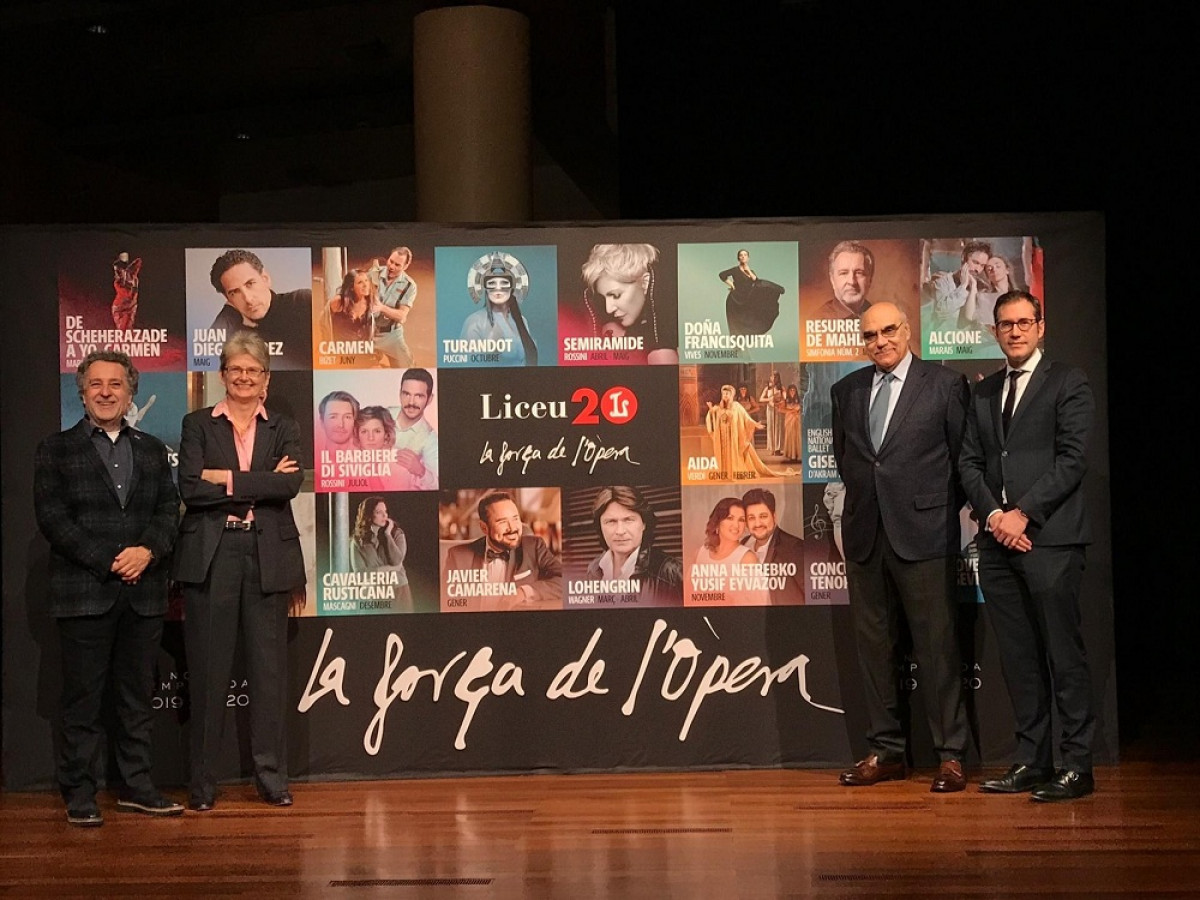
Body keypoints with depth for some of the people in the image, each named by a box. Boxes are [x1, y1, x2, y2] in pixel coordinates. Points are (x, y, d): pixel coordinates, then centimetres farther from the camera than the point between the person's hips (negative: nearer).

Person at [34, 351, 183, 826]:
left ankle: (136, 786, 16)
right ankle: (79, 793, 7)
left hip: (143, 592, 3)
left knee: (137, 696, 8)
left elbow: (169, 510, 8)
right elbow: (52, 518, -5)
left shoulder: (152, 449, 16)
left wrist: (147, 551, -12)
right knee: (83, 698, 0)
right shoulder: (56, 449, 4)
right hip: (84, 592, -3)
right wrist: (108, 561, -13)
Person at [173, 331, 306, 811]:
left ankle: (271, 775, 13)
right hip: (210, 556, -1)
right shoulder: (197, 425, 8)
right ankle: (202, 780, 9)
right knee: (208, 668, 1)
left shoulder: (283, 429, 12)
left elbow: (290, 485, -7)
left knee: (269, 667, 4)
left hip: (268, 557, 1)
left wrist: (228, 479, -11)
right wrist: (261, 484, -9)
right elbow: (190, 487, -8)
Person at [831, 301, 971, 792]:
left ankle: (950, 755, 4)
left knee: (937, 646, -3)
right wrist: (865, 497, 13)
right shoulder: (846, 391, 12)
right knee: (873, 645, 8)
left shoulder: (945, 384, 0)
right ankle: (885, 750, 17)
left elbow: (963, 456, 2)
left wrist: (943, 511, 2)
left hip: (923, 533, -5)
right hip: (864, 535, 5)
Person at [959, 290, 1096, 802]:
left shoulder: (1068, 383, 2)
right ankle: (1031, 762, 13)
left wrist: (1024, 513, -12)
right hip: (997, 542, 5)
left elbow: (1071, 459, -7)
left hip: (1049, 538, -5)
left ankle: (1077, 765, 0)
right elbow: (969, 464, 13)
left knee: (1063, 656, -5)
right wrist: (992, 514, -4)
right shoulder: (983, 393, 19)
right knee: (1017, 658, 7)